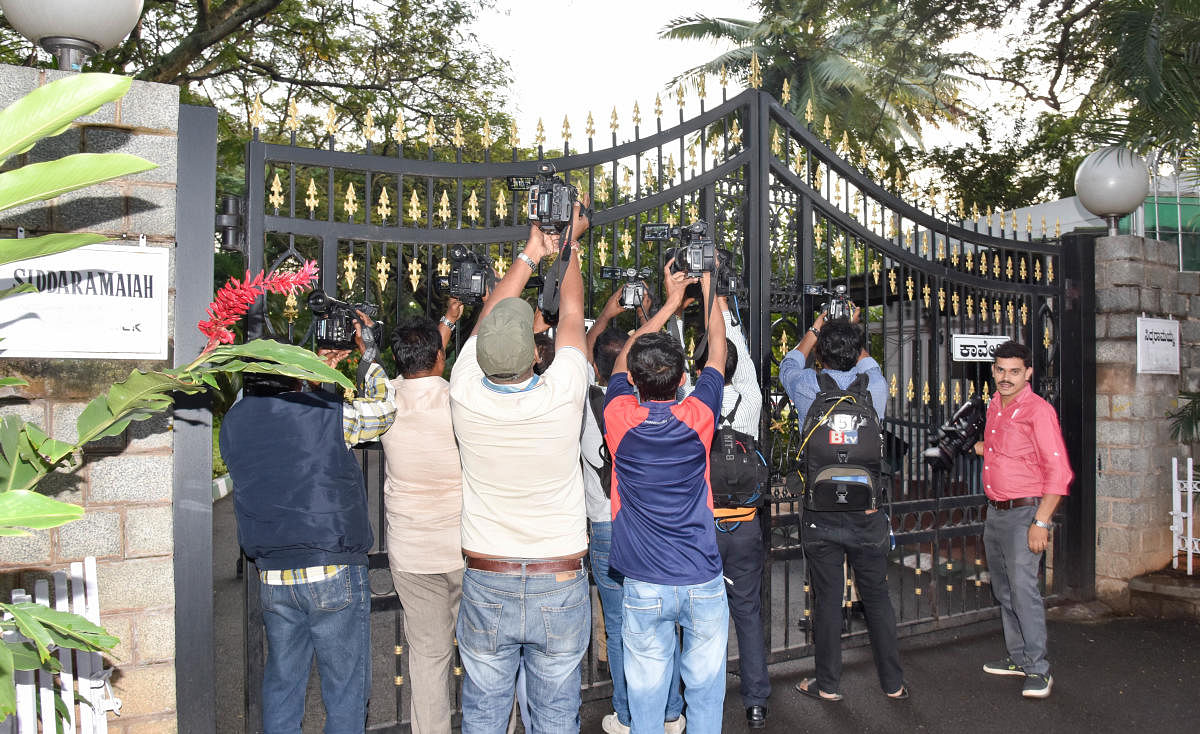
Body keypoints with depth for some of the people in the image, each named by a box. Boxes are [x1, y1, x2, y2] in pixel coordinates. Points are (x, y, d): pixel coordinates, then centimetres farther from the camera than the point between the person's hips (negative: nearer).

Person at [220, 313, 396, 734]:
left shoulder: (233, 423, 5)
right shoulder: (324, 411, -11)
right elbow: (383, 409, 4)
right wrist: (368, 351, 13)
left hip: (272, 579, 5)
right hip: (334, 574, -5)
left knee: (281, 684, 18)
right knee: (345, 690, 7)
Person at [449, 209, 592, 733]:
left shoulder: (465, 395, -14)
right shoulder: (562, 395, -18)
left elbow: (491, 312, 4)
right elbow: (571, 313, 1)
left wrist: (532, 252, 17)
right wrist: (570, 242, 17)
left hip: (486, 587, 1)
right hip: (561, 588, -1)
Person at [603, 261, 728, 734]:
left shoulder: (620, 418, -9)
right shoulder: (697, 416, -9)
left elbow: (623, 358, 11)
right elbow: (718, 352, 8)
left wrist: (671, 301, 20)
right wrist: (709, 288, 21)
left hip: (645, 587, 0)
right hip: (703, 581, 0)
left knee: (645, 691, 11)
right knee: (705, 690, 14)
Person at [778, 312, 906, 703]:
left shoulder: (807, 388, -6)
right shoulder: (874, 387, -3)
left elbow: (790, 363, 18)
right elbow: (868, 365, 22)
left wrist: (815, 330, 33)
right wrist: (853, 335, 37)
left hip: (821, 516, -1)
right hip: (867, 513, 1)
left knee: (827, 600, 7)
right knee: (877, 597, 12)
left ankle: (828, 683, 18)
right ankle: (893, 682, 23)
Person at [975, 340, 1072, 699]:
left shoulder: (1038, 410, -13)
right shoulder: (995, 405, 11)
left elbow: (1058, 471, -18)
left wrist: (1040, 522, -21)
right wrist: (981, 448, 9)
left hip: (1024, 512, -8)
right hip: (995, 511, 8)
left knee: (1023, 586, -13)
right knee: (1003, 589, 13)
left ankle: (1038, 670, -4)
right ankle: (1018, 658, 25)